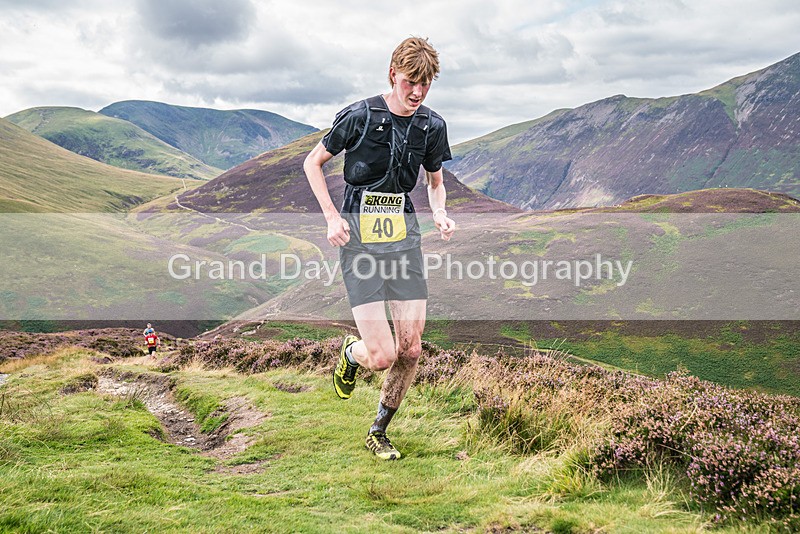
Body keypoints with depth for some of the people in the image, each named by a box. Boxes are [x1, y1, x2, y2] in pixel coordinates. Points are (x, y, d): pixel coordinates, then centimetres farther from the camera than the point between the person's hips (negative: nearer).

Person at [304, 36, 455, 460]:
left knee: (410, 350, 1)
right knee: (381, 357, -12)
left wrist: (440, 214, -1)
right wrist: (332, 216, -8)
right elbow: (313, 162, 3)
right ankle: (351, 352, 27)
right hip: (360, 234, -4)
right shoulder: (360, 116, -8)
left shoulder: (432, 126, 6)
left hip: (404, 233, 5)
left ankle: (378, 433, 23)